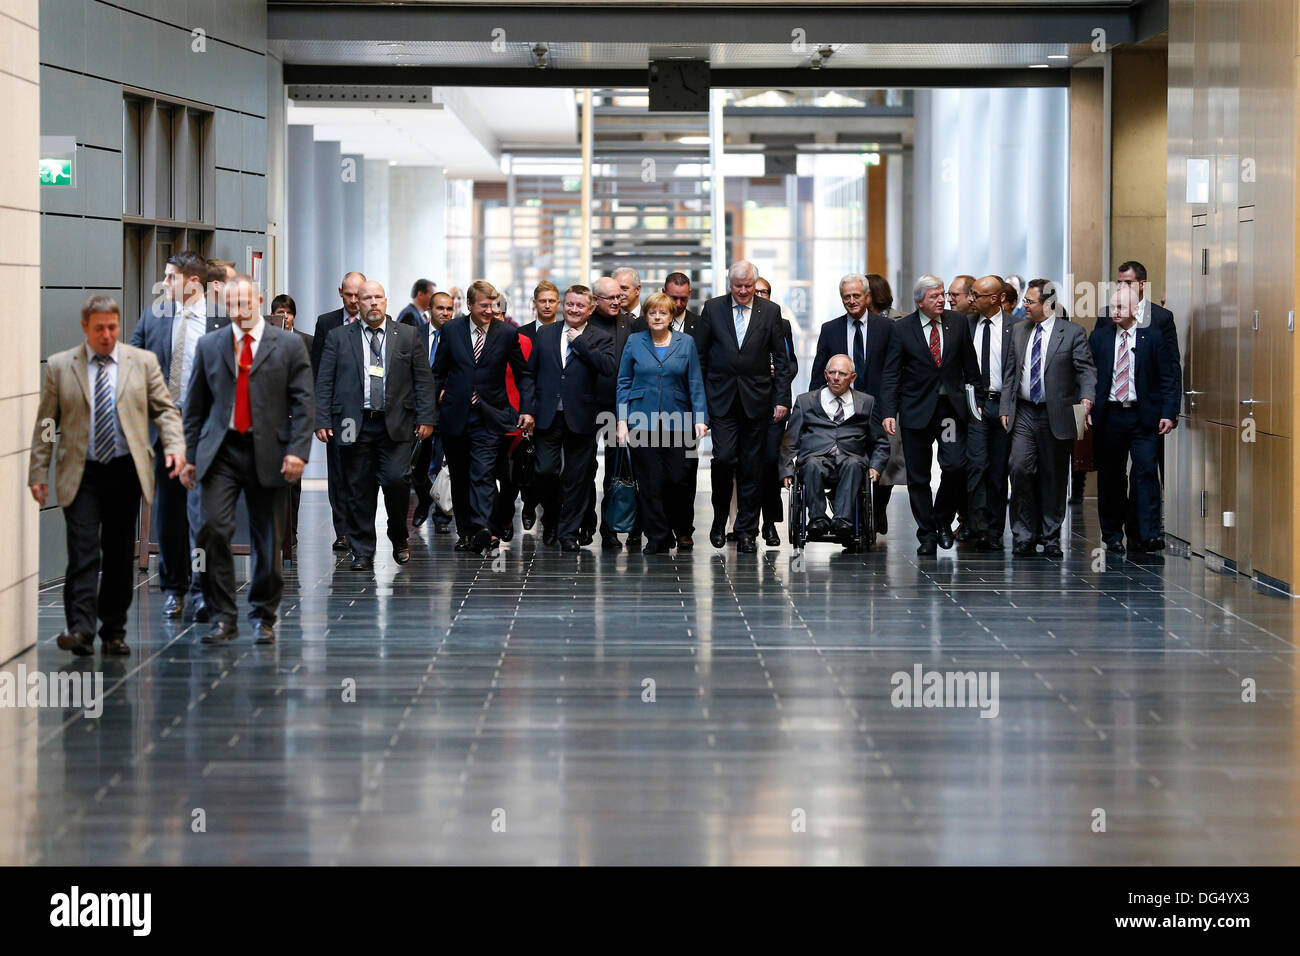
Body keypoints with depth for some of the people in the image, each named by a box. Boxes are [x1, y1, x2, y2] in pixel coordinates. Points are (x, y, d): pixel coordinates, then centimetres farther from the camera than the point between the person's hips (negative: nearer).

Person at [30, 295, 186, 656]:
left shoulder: (143, 362, 7)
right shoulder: (60, 366, 5)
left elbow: (164, 409, 8)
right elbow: (46, 423, 7)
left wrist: (174, 446, -10)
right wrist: (38, 471, 1)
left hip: (126, 473, 2)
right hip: (80, 475, -2)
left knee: (119, 556, 6)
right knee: (83, 554, -12)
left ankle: (113, 632, 15)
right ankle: (80, 630, -17)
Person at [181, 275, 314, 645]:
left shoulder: (288, 345, 4)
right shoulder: (209, 346, 10)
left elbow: (303, 403, 0)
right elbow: (195, 406, 13)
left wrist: (298, 451, -10)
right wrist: (189, 455, 8)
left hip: (269, 454, -1)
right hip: (221, 452, 1)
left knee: (267, 541, 4)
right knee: (214, 528, -13)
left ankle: (264, 618, 20)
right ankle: (224, 618, -6)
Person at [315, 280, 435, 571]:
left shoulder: (408, 336, 9)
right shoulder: (339, 338, 9)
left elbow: (423, 380, 8)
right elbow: (324, 383, 7)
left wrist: (426, 418, -1)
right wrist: (322, 421, -2)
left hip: (396, 425, -1)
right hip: (354, 425, 1)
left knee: (395, 479, -14)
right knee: (359, 490, 2)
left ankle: (399, 537, 10)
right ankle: (362, 553, 10)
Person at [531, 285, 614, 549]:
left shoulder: (600, 338, 2)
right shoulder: (545, 333, 11)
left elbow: (608, 367, -17)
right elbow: (531, 371, 13)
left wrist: (579, 342, -13)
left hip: (580, 418, -1)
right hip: (547, 416, 1)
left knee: (576, 478, 4)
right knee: (545, 471, -4)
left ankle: (568, 532, 14)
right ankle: (550, 521, 19)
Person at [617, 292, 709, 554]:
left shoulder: (686, 342, 7)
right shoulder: (634, 342, 7)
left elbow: (696, 383, 6)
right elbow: (624, 383, 8)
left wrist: (700, 418, -3)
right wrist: (622, 420, -1)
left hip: (676, 421, 0)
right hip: (642, 421, 0)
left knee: (676, 479, -2)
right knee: (649, 481, -3)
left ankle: (667, 528, 21)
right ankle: (656, 536, 3)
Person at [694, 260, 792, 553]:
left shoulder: (770, 312, 5)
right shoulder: (712, 309, 4)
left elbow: (781, 360, 6)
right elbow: (699, 354, 6)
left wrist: (782, 398, 0)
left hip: (756, 401, 1)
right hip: (722, 399, -1)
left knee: (750, 467, 3)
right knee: (724, 458, -12)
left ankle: (746, 532, 9)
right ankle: (720, 519, 10)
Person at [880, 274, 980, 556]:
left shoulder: (958, 322, 4)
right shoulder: (903, 329, -1)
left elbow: (970, 366, 11)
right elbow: (891, 374, -2)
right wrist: (889, 412, -10)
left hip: (952, 406, 1)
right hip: (917, 409, -1)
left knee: (956, 466, -11)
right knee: (918, 477, 3)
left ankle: (942, 521, 12)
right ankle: (927, 535, 13)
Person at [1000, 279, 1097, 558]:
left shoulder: (1072, 333, -2)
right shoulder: (1018, 331, 11)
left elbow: (1086, 369, -6)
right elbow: (1010, 372, 14)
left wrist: (1086, 397, -24)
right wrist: (1006, 409, 8)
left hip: (1055, 415, -3)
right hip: (1024, 413, 3)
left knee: (1054, 478, 4)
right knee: (1021, 469, -10)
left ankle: (1050, 538, 15)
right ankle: (1024, 537, -2)